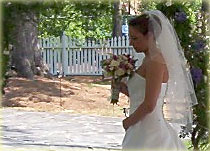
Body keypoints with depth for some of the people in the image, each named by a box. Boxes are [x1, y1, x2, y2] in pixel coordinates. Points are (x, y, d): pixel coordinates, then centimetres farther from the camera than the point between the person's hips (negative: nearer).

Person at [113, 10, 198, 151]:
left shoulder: (155, 62, -15)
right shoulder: (149, 60, 13)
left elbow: (149, 105, -20)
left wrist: (128, 121, -6)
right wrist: (124, 88, 5)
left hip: (149, 135, -9)